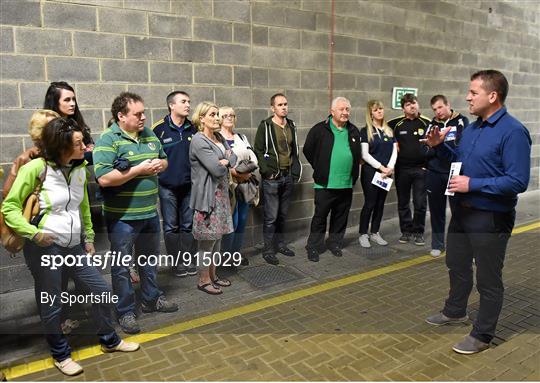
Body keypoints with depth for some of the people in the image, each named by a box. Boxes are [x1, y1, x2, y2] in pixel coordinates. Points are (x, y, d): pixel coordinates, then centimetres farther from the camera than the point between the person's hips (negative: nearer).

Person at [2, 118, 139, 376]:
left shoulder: (80, 168, 5)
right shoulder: (36, 168, -13)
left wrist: (89, 237, 16)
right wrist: (34, 232, -21)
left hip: (73, 246, 6)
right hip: (45, 247, -6)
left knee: (101, 291, 9)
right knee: (51, 306, 8)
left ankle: (109, 340, 30)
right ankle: (61, 355, 31)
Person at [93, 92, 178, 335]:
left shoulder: (149, 134, 6)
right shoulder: (108, 139, -15)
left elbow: (164, 159, 18)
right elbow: (104, 179, -25)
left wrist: (160, 164, -5)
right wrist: (139, 170, -21)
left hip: (150, 212, 7)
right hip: (122, 216, -7)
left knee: (150, 259, 21)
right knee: (122, 265, 8)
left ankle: (152, 299, 40)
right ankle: (125, 312, 23)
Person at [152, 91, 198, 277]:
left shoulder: (193, 129, 5)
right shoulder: (159, 128, -7)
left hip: (189, 185, 4)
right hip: (167, 186, -3)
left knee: (188, 225, 10)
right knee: (171, 226, 5)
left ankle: (186, 260, 22)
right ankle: (176, 262, 18)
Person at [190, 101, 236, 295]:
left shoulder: (219, 138, 14)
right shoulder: (199, 140, -14)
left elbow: (233, 158, 9)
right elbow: (217, 170, -20)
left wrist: (224, 161, -12)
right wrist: (227, 163, 0)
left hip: (221, 194, 8)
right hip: (207, 196, -8)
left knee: (217, 237, 14)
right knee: (207, 240, 0)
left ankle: (212, 275, 27)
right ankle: (203, 280, 14)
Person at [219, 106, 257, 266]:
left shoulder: (242, 137, 19)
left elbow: (253, 157, 10)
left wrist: (248, 172, -9)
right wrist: (236, 173, -21)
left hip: (245, 185, 7)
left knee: (242, 220, 10)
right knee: (232, 222, -6)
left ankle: (236, 252, 24)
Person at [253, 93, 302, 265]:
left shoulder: (291, 125, 11)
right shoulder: (265, 126, -6)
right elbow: (258, 151, -8)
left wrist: (296, 170, 8)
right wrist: (267, 171, -14)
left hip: (288, 176, 5)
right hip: (272, 178, -5)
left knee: (283, 215, 14)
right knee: (271, 217, -2)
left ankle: (280, 244, 28)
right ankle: (268, 250, 10)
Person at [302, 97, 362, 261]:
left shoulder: (353, 131, 11)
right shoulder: (320, 129, -5)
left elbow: (358, 154, 21)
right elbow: (308, 150, 0)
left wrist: (353, 172, 13)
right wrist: (320, 169, 3)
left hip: (347, 184, 5)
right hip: (325, 184, -4)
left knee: (341, 217, 13)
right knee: (320, 216, 3)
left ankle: (335, 243, 29)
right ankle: (314, 247, 14)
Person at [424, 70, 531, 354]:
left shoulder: (513, 132, -19)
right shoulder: (472, 128, 7)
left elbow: (518, 181, -25)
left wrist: (473, 184, -25)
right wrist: (439, 146, 1)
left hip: (491, 218, -8)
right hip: (462, 211, 9)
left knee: (488, 278, 7)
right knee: (456, 264, 23)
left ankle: (482, 335, 24)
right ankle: (455, 311, 46)